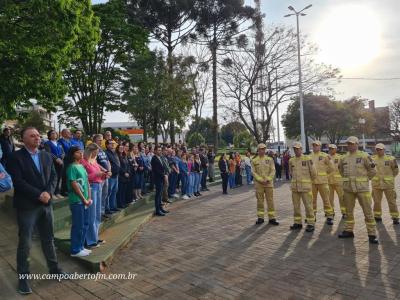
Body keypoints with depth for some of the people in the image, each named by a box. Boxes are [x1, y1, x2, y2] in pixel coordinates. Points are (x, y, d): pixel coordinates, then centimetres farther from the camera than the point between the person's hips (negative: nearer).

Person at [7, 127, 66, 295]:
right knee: (24, 243, 6)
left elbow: (53, 176, 5)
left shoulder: (46, 156, 8)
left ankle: (54, 269, 31)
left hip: (46, 204, 5)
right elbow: (18, 181, -17)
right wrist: (39, 195, -19)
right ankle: (23, 277, 20)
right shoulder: (15, 157, -9)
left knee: (48, 239, 16)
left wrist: (48, 192, -12)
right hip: (26, 206, -5)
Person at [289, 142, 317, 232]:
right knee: (296, 206, 8)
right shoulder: (291, 160, 5)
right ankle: (298, 223, 19)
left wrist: (309, 180, 12)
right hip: (295, 187, 4)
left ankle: (310, 224, 9)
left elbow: (313, 172, -1)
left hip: (305, 186, -4)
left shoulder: (307, 159, -7)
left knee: (308, 205, 0)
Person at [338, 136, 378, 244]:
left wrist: (364, 180, 5)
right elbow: (341, 170, 23)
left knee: (368, 211, -1)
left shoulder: (364, 156, -7)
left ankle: (372, 234, 9)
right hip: (348, 188, 4)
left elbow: (373, 171, 0)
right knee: (349, 210, 13)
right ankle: (348, 231, 25)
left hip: (362, 188, -4)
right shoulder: (344, 158, 6)